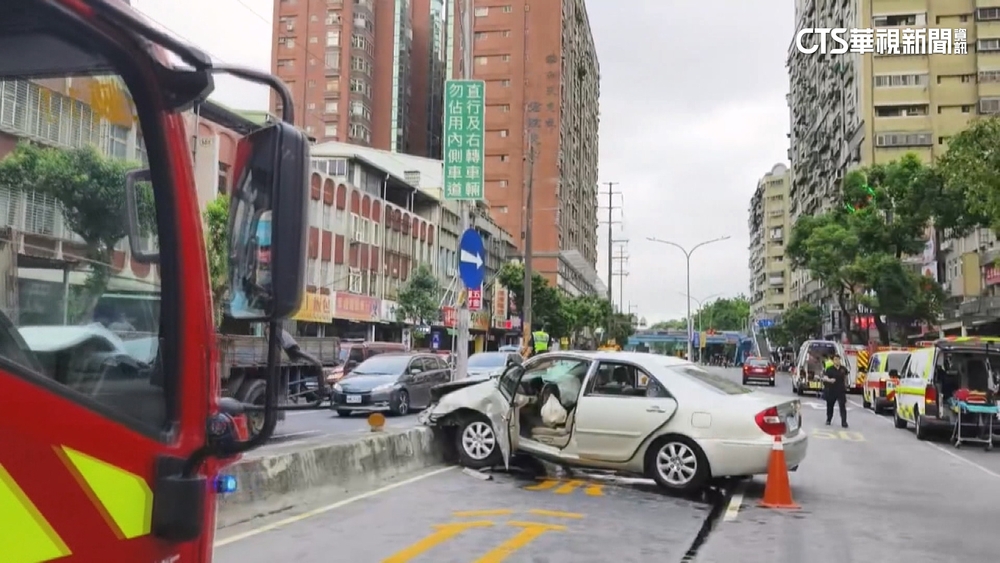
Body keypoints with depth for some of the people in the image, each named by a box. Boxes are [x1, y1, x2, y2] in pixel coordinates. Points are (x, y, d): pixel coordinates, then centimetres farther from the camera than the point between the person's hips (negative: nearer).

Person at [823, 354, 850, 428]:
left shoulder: (843, 369, 1)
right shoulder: (829, 369, -9)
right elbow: (825, 377, -22)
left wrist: (845, 384, 26)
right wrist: (829, 380, -42)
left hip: (841, 391, 1)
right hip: (831, 391, -1)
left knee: (843, 406, -8)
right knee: (830, 406, 12)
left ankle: (844, 422, -9)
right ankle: (828, 420, 30)